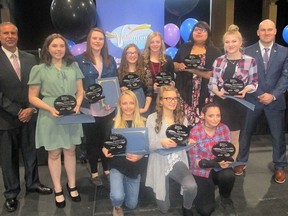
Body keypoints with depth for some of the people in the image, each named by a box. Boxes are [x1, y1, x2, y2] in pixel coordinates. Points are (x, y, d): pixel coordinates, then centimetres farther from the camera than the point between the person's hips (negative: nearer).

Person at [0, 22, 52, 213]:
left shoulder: (30, 58, 5)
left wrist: (31, 108, -7)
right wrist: (17, 111, -14)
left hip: (29, 116, 3)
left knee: (31, 153, 15)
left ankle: (33, 183, 35)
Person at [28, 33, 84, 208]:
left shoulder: (73, 66, 4)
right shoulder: (39, 70, -5)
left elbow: (80, 90, 9)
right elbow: (33, 97, -3)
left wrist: (77, 104, -10)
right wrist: (50, 108, -17)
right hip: (50, 117, -2)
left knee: (70, 151, 13)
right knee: (54, 153, 9)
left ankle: (72, 185, 31)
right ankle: (58, 190, 25)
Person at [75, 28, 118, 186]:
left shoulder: (110, 60, 9)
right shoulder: (80, 59, -3)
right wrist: (88, 95, -18)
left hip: (108, 108, 3)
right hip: (89, 108, -3)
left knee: (106, 139, 12)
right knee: (92, 141, 9)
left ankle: (107, 169, 29)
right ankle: (94, 172, 24)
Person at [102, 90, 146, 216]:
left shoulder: (143, 123, -4)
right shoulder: (113, 123, -6)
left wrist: (139, 156, -24)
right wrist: (105, 151, -21)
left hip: (135, 167, 2)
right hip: (117, 166, -2)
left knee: (131, 205, 11)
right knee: (118, 197, -25)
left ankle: (124, 186, 44)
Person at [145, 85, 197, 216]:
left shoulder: (182, 118, 4)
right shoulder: (152, 118, -9)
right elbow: (149, 145, -14)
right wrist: (161, 143, -34)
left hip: (177, 161, 2)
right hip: (160, 163, -2)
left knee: (192, 186, -28)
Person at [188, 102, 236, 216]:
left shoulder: (224, 128, -8)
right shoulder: (195, 132, -18)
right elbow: (195, 161, -16)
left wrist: (225, 160, -27)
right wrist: (216, 163, -31)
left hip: (220, 169, 2)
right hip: (201, 171, -2)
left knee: (228, 175, -34)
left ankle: (226, 199, 1)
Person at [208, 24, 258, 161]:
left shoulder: (250, 61, -4)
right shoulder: (218, 61, 5)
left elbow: (254, 82, 0)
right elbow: (211, 83, 4)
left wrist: (245, 89, -21)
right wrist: (218, 92, -17)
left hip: (237, 104, -2)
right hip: (219, 103, 2)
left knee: (234, 139, 11)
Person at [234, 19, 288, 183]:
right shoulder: (248, 51, 1)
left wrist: (273, 95, -15)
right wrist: (260, 95, -10)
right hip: (253, 99, 0)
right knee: (246, 132, 10)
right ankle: (241, 162, 27)